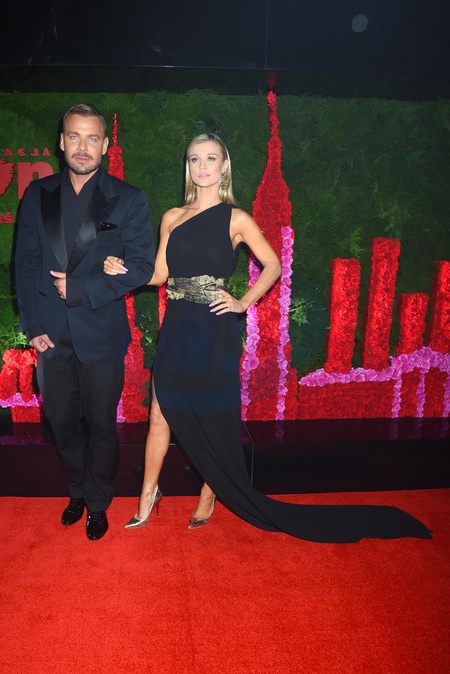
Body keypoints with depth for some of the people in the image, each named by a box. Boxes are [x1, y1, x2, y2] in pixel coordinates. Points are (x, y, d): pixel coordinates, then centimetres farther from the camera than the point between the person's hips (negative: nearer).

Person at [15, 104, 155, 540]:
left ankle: (97, 503, 33)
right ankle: (77, 492, 40)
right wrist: (33, 325, -5)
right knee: (62, 422, 16)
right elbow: (25, 263, 4)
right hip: (51, 336, 3)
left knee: (100, 426, 11)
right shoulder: (38, 195, 6)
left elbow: (141, 267, -9)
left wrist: (80, 288, -17)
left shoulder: (127, 200, -3)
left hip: (101, 336, -3)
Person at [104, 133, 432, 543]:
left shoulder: (235, 219, -1)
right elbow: (159, 274, 7)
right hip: (177, 329, 4)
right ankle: (148, 497, 25)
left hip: (214, 331, -4)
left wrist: (243, 303, -9)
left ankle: (209, 496, 28)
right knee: (161, 416, 9)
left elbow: (273, 266, 1)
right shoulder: (172, 217, 10)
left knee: (214, 420, 7)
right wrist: (122, 268, -9)